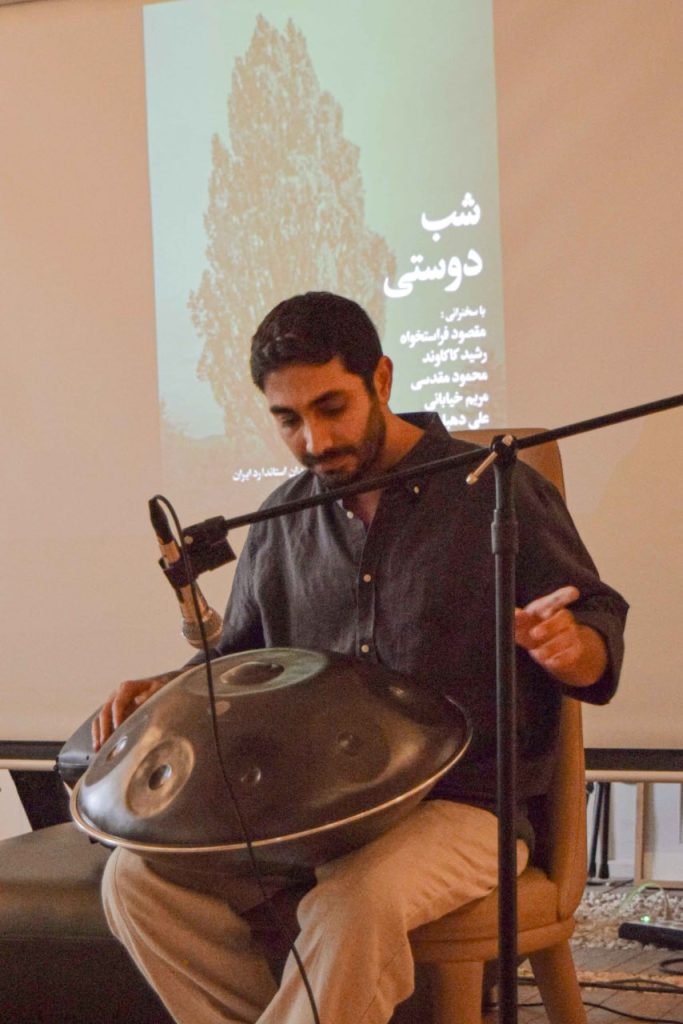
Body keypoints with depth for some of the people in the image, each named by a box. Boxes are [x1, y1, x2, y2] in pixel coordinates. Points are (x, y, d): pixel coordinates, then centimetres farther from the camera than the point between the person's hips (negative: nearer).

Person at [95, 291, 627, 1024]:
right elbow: (240, 660, 22)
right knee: (138, 876, -14)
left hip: (465, 805, -5)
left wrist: (565, 645, -27)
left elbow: (600, 640, -2)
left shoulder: (495, 491, -4)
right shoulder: (282, 523, 12)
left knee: (354, 909, -36)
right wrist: (165, 692, 1)